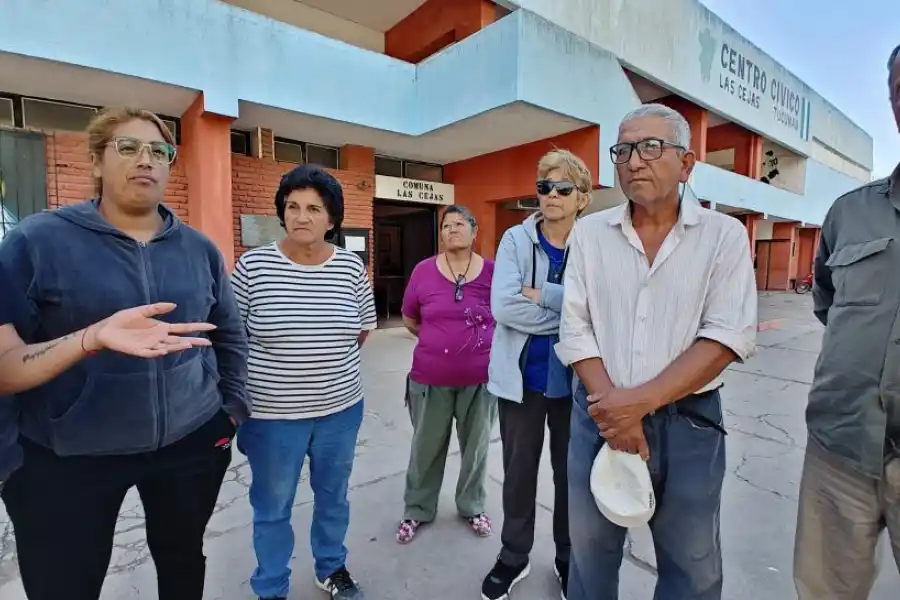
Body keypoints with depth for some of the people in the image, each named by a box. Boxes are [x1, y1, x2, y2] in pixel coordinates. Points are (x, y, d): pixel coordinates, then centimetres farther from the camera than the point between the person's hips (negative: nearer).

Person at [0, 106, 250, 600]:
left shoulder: (199, 249, 2)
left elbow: (229, 337, 10)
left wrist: (231, 408, 6)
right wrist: (94, 337, -29)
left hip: (191, 444, 3)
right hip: (66, 458, -2)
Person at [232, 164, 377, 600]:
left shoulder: (352, 266, -5)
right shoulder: (252, 265, -11)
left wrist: (328, 357, 6)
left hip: (341, 408, 3)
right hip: (271, 414, -2)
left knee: (333, 495, 22)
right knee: (272, 506, 17)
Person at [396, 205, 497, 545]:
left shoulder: (493, 271, -7)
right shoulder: (423, 271, -6)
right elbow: (409, 319, 6)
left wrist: (485, 341, 0)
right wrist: (437, 341, 3)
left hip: (480, 377, 1)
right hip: (431, 378, 0)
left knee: (476, 446, 18)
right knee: (426, 447, 16)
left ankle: (472, 507, 42)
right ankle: (417, 510, 38)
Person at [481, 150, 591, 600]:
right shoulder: (516, 239, -4)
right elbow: (504, 306, -17)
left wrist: (542, 294, -19)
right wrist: (570, 315, -15)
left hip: (575, 380, 0)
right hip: (521, 377, 0)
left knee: (571, 472, 18)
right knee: (518, 471, 15)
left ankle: (568, 558, 43)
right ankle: (513, 557, 39)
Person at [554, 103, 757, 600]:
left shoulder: (724, 234, -3)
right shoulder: (589, 232, 0)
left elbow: (729, 336, -12)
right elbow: (575, 330, -4)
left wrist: (641, 400, -20)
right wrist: (615, 408, -13)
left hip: (689, 420, 0)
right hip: (601, 415, 1)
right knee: (590, 553, 19)